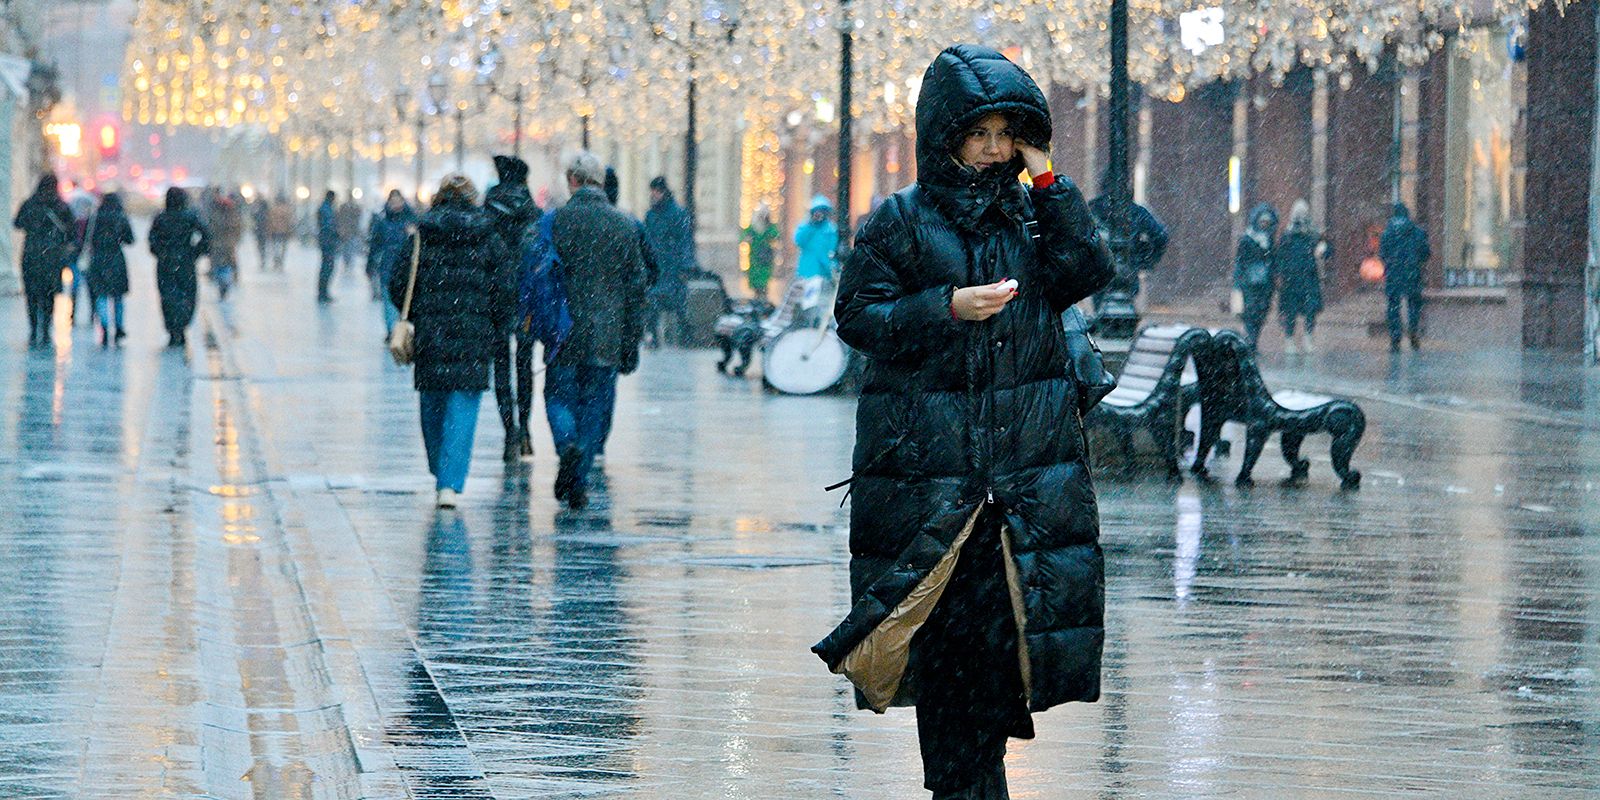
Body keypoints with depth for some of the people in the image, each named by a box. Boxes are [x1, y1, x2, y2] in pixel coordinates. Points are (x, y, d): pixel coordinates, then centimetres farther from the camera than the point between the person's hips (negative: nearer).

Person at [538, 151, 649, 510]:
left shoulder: (556, 222, -4)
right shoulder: (626, 225, 3)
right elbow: (636, 285, 5)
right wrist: (632, 341, 10)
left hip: (566, 332, -2)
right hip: (607, 335, 2)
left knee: (559, 397, 10)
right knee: (594, 406, 8)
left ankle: (568, 444, -20)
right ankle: (578, 485, 6)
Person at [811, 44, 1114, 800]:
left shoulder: (1030, 212, 12)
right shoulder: (901, 220, 3)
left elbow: (1087, 271, -4)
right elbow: (858, 318, -1)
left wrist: (1046, 182, -6)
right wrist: (947, 309, -13)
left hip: (1028, 458, 3)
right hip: (929, 455, -2)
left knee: (1004, 616, -2)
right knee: (945, 623, -4)